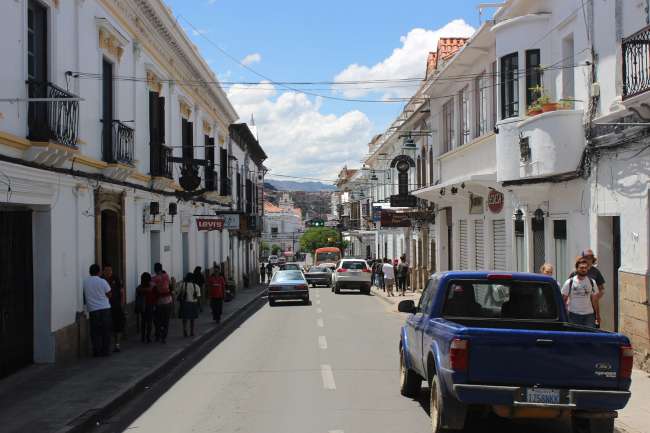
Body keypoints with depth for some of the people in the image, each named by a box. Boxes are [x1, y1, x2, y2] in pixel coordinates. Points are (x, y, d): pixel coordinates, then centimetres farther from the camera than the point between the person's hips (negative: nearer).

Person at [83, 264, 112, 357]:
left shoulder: (85, 282, 0)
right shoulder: (102, 281, -6)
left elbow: (84, 295, 7)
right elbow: (109, 293, 1)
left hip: (92, 310, 1)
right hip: (105, 308, -1)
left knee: (95, 332, 7)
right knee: (106, 331, 7)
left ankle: (96, 351, 5)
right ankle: (105, 351, 7)